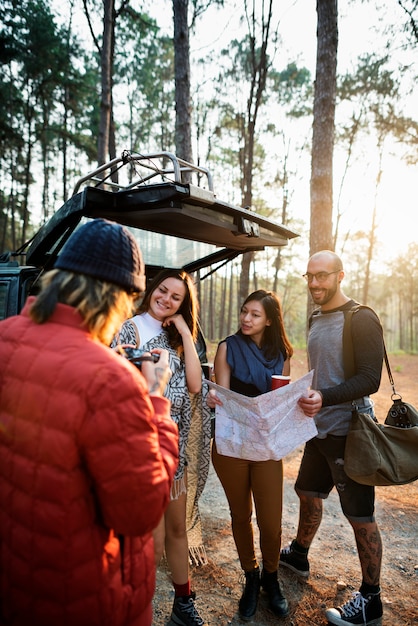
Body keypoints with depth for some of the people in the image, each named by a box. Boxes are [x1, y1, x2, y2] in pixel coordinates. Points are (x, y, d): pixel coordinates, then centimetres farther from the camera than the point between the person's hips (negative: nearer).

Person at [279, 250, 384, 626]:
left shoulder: (361, 319, -14)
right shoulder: (316, 320, 10)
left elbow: (370, 379, -21)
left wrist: (325, 397, -34)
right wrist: (303, 396, 9)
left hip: (349, 432, -8)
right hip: (320, 428, 8)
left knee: (360, 517, 5)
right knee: (308, 494, 22)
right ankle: (298, 556, 45)